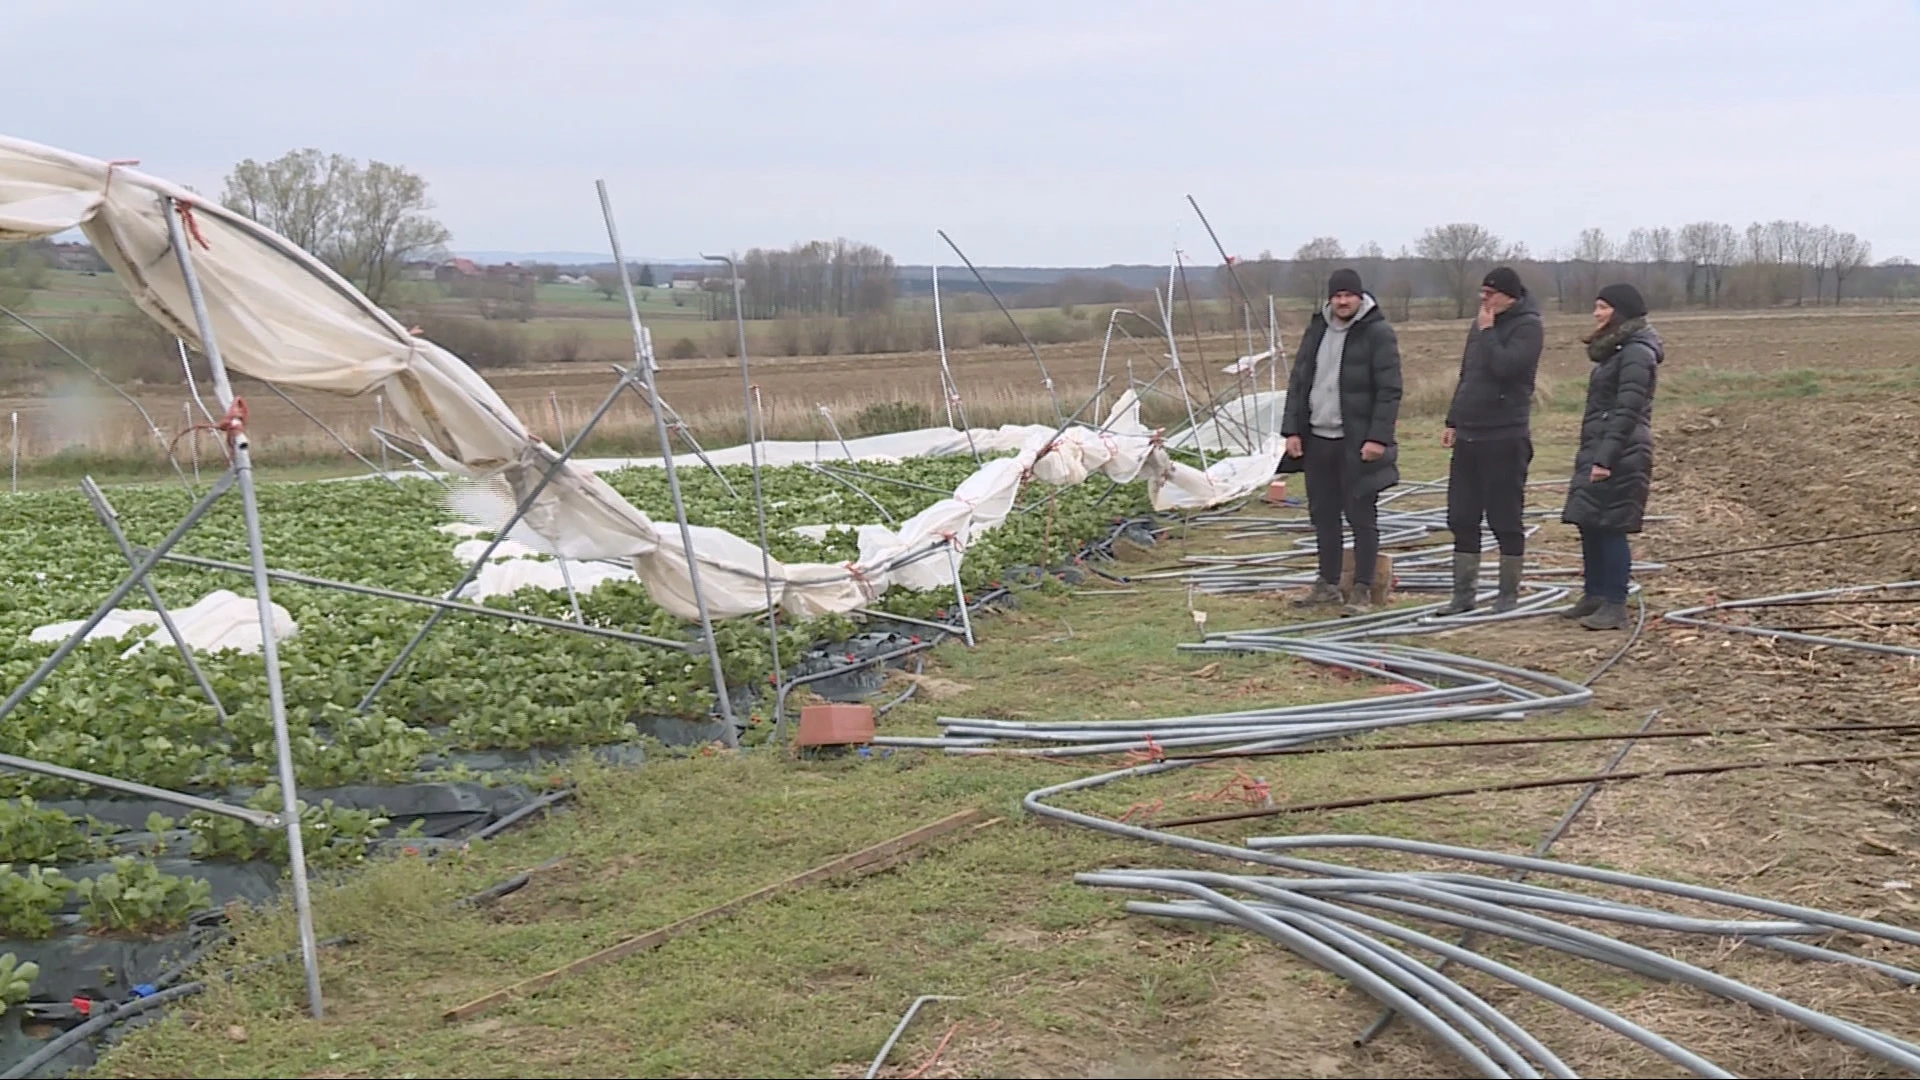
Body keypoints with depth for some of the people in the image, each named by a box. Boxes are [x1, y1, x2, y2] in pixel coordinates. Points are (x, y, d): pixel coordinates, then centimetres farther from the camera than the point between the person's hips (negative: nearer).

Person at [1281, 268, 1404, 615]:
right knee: (1322, 513, 12)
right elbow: (1298, 382, 12)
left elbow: (1389, 390, -12)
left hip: (1357, 443, -6)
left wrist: (1378, 437, -19)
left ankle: (1362, 590, 5)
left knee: (1362, 516, -1)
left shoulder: (1378, 333, -8)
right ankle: (1328, 583, 23)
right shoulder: (1317, 329, 10)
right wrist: (1292, 429, 5)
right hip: (1317, 439, 6)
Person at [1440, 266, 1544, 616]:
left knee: (1505, 521, 1)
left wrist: (1488, 332, -13)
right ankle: (1463, 594, 15)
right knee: (1462, 520, 8)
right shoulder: (1482, 324, 15)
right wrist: (1453, 421, 18)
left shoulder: (1528, 326, -9)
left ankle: (1509, 595, 11)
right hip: (1468, 436, 8)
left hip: (1505, 439, -8)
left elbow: (1505, 367, -24)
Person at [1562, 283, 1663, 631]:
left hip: (1620, 456, -10)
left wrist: (1605, 457, -24)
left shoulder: (1636, 353, -13)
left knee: (1611, 528, -8)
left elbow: (1627, 411, -20)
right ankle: (1595, 596, 22)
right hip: (1598, 451, 10)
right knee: (1590, 524, 12)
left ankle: (1615, 606, -3)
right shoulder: (1616, 350, 18)